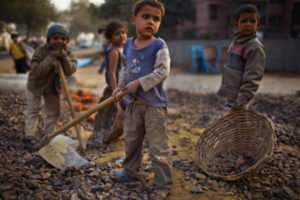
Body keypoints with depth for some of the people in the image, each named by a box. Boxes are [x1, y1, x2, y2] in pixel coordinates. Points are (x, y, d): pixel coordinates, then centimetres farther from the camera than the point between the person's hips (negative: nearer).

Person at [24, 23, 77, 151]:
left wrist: (63, 55, -36)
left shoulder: (68, 52, -14)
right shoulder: (41, 50, -24)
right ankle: (29, 138, 0)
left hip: (53, 85, 4)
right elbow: (35, 71, -30)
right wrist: (50, 58, -37)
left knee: (53, 110, 9)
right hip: (36, 84, -4)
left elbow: (70, 71, -26)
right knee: (32, 109, -6)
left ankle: (47, 136, 23)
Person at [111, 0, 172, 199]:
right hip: (134, 102, 7)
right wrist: (120, 86, -2)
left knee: (158, 148, 0)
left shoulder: (159, 45, -14)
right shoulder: (128, 44, 5)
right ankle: (131, 171, 44)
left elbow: (162, 72, -20)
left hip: (154, 104, -6)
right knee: (131, 140, 22)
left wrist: (138, 83, -21)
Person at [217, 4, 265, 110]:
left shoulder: (255, 47, -16)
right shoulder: (235, 42, 8)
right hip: (231, 93, 8)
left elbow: (252, 78, -20)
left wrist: (241, 101, -23)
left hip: (239, 96, -8)